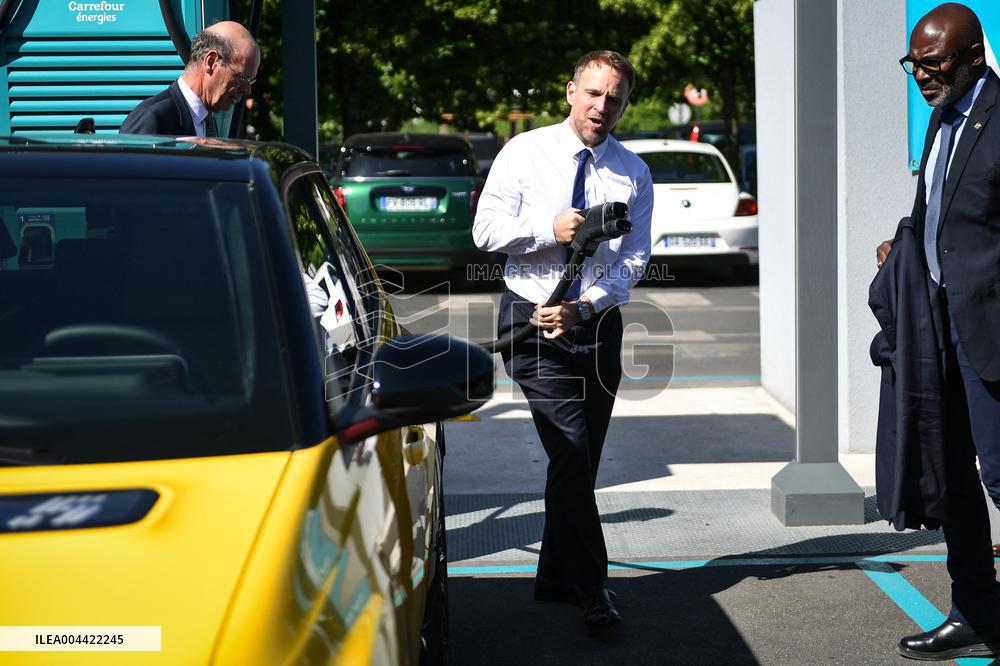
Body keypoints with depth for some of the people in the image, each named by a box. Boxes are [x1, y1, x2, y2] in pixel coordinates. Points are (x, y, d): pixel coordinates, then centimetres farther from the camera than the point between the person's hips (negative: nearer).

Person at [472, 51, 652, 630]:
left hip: (599, 324, 3)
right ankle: (592, 589, -12)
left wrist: (582, 308, -16)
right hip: (534, 322, -3)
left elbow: (634, 261, -2)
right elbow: (486, 230, -3)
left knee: (581, 461, 10)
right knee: (571, 450, -15)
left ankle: (557, 577, 26)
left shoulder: (634, 175, 4)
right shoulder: (525, 153, 0)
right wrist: (550, 229, -19)